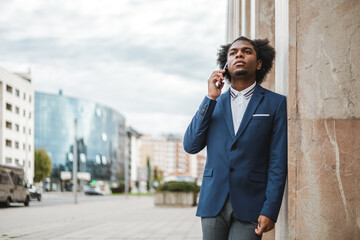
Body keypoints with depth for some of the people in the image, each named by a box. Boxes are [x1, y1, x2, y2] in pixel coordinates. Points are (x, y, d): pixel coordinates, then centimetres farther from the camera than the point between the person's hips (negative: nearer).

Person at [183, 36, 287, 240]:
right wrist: (210, 98, -3)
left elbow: (278, 162, -1)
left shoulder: (276, 103, 4)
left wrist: (270, 211, -10)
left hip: (249, 206, -3)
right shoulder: (214, 104, 14)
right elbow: (191, 146, 2)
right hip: (213, 202, 3)